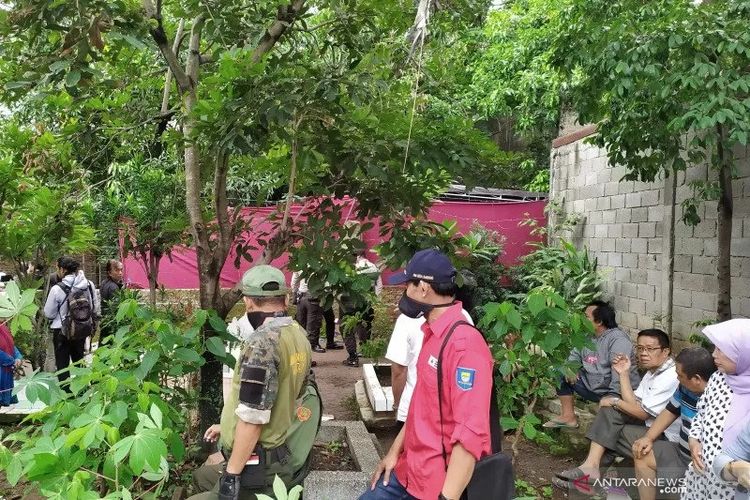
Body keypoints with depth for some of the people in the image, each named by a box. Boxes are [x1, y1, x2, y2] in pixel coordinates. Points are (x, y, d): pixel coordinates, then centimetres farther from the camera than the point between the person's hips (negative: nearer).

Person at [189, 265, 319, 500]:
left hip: (263, 468, -9)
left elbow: (253, 416, -25)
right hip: (287, 453, 9)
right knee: (202, 475, 24)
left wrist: (231, 474, -16)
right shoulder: (299, 335, 4)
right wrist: (227, 427, 21)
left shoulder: (262, 342, -23)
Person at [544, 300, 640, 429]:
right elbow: (575, 355, 17)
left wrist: (612, 398, -36)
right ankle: (568, 417, 6)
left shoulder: (618, 340, -21)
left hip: (611, 391, -8)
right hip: (592, 386, 9)